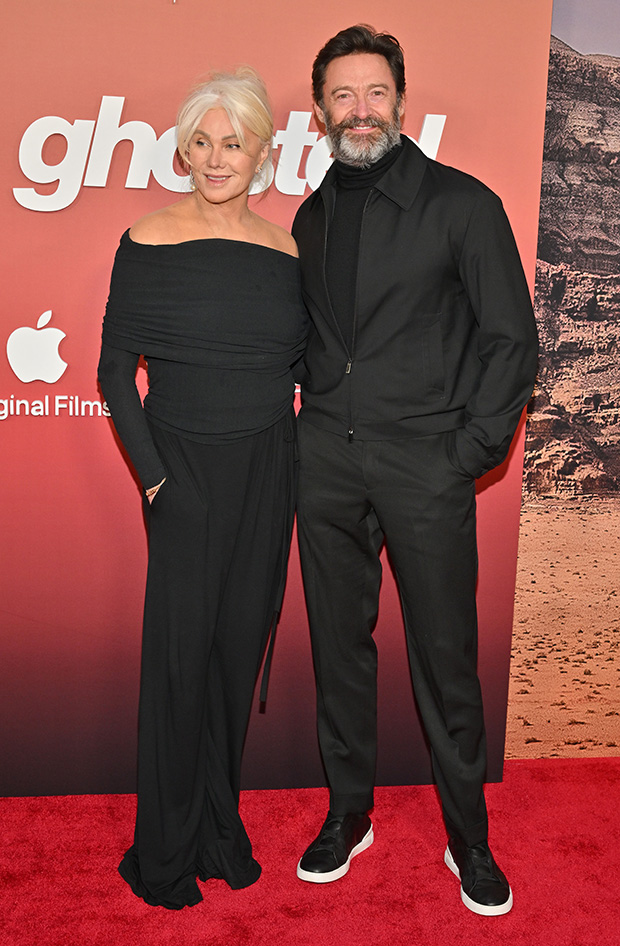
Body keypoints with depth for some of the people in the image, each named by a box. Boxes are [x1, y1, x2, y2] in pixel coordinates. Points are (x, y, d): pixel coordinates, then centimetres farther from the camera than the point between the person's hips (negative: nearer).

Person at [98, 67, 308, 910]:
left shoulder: (285, 250, 6)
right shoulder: (149, 242, -4)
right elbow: (116, 371, -3)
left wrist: (304, 467, 3)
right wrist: (153, 475, -9)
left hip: (268, 475, 4)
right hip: (188, 470, -3)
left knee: (241, 643, 11)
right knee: (181, 651, 3)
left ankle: (221, 830, 31)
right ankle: (165, 851, 23)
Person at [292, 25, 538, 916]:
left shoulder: (462, 202, -2)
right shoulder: (311, 216, 13)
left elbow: (512, 338, -3)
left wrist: (469, 452, -9)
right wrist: (312, 425, 8)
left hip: (425, 464, -4)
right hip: (327, 461, 5)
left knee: (445, 656, 3)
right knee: (339, 644, 11)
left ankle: (469, 836, 23)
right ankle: (349, 812, 29)